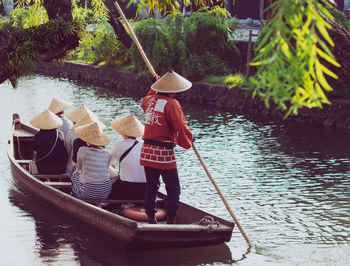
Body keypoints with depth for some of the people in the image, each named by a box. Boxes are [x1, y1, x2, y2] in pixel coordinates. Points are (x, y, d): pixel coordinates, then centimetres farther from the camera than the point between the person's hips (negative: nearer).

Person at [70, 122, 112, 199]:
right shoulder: (107, 154, -2)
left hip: (88, 194, -3)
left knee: (75, 174, 25)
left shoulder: (83, 151, -12)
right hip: (106, 193, 3)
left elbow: (78, 168, 5)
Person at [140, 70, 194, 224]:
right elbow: (181, 127, -16)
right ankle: (170, 222, -2)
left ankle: (151, 220, 18)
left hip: (147, 150, 7)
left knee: (151, 187, 14)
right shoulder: (172, 104, -12)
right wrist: (188, 142, 1)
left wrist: (154, 89, 51)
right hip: (164, 153, -7)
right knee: (173, 189, 1)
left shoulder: (150, 100, 10)